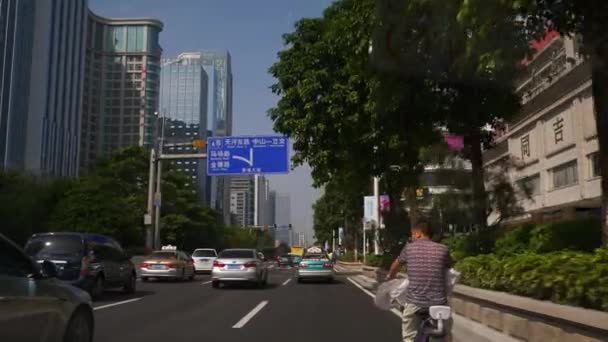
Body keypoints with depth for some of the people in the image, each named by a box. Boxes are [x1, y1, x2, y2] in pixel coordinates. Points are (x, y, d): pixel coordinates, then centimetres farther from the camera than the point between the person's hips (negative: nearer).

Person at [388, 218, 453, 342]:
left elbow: (395, 267, 19)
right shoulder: (443, 249, 2)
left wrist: (390, 277, 40)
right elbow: (451, 267, 22)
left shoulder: (409, 248, 2)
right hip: (439, 302, 1)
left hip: (414, 301, -1)